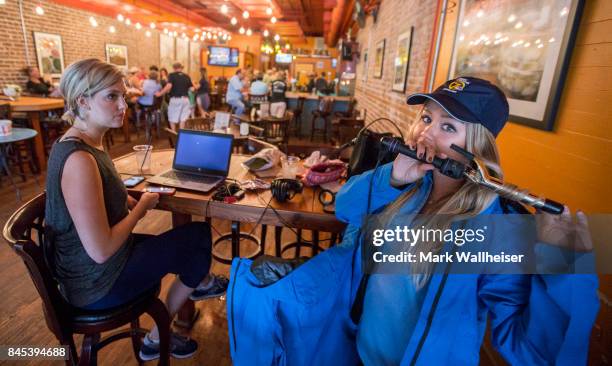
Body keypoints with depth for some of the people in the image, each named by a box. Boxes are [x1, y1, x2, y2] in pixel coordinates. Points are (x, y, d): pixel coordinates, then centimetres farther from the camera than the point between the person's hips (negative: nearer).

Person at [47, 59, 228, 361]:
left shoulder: (86, 143, 0)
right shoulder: (79, 159, -30)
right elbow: (101, 251, -29)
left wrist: (129, 202, -1)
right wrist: (142, 206, -16)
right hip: (97, 283, -8)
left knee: (193, 236, 11)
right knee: (198, 236, 2)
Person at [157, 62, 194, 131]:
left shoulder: (172, 75, -3)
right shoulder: (187, 76, 7)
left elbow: (169, 86, -17)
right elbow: (192, 89, 3)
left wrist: (160, 93, -9)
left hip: (175, 99, -3)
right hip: (185, 99, 3)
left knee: (173, 119, 9)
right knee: (182, 118, 9)